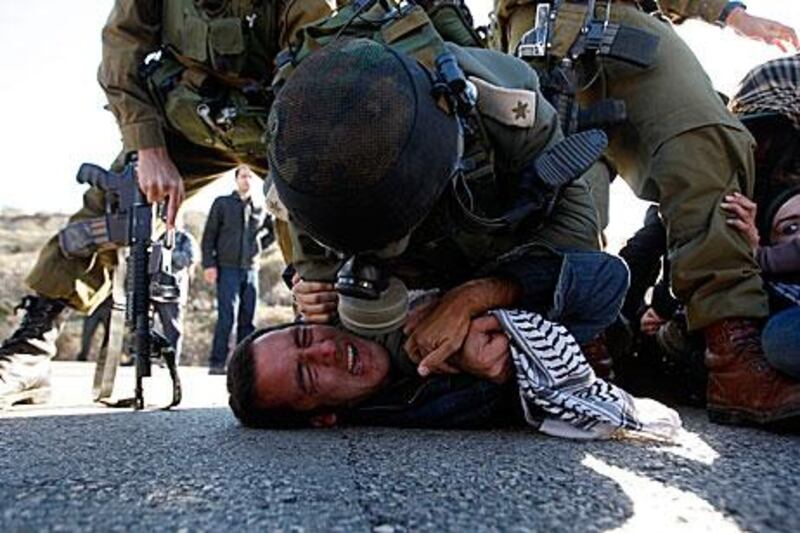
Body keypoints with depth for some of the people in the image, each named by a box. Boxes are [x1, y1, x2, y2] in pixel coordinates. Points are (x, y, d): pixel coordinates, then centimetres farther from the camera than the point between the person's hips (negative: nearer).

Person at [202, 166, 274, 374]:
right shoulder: (222, 203, 4)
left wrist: (260, 245, 13)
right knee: (227, 316, -12)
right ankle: (217, 363, -7)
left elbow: (274, 231, 29)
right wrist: (209, 264, -8)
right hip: (227, 269, -4)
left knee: (248, 318, 5)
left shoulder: (260, 209, 13)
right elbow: (208, 236, 1)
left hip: (251, 270, 4)